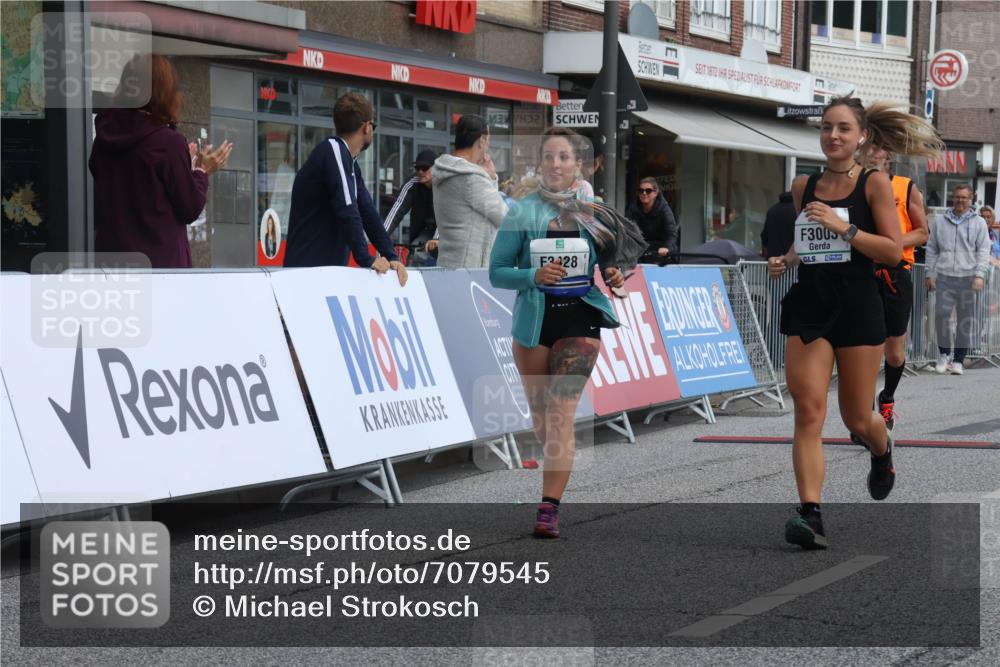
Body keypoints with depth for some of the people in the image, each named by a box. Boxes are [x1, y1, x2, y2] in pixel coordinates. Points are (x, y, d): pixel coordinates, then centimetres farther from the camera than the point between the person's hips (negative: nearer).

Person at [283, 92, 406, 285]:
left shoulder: (350, 162, 16)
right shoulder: (333, 151, -13)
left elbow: (368, 212, 12)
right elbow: (347, 211, -21)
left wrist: (391, 257, 3)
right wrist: (366, 260, -19)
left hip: (330, 268, 9)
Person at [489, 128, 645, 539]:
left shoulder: (594, 212, 5)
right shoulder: (522, 212, 1)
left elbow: (610, 262, 16)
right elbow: (497, 273, -2)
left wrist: (615, 276, -7)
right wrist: (533, 276, -20)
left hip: (580, 320, -1)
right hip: (534, 322, 1)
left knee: (561, 413, -13)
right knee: (540, 414, 11)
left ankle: (549, 508, -18)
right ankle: (557, 480, 37)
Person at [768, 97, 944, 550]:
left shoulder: (874, 183, -4)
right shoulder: (804, 187, 8)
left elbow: (893, 251, -9)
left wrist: (843, 227, -20)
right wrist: (786, 259, 4)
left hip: (857, 308, -3)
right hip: (808, 308, 3)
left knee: (857, 420, 9)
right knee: (808, 411, -12)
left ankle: (883, 450, 46)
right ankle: (811, 515, -16)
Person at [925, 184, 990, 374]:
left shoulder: (978, 223, 7)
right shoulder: (940, 221, 12)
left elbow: (983, 251, 2)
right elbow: (932, 249, 14)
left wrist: (980, 275, -9)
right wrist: (930, 274, 8)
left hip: (968, 278, -1)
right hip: (944, 278, 1)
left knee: (966, 320, 1)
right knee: (941, 315, -9)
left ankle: (958, 360, 10)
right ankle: (943, 354, 9)